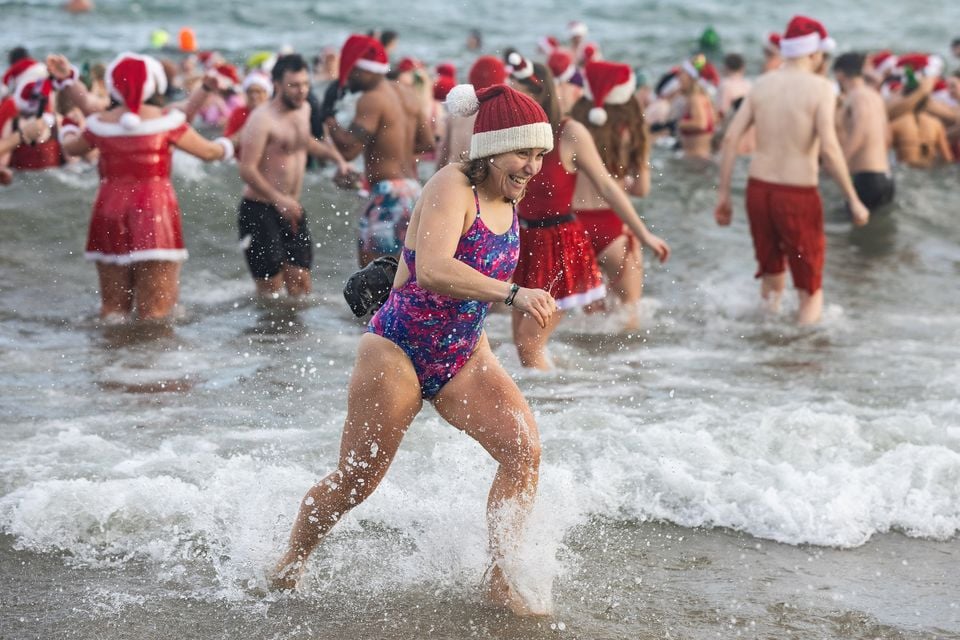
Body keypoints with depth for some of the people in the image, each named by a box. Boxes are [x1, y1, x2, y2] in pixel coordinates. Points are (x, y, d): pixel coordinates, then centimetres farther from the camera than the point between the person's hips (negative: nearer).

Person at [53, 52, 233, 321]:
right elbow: (207, 152, 3)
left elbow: (71, 148, 23)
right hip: (155, 209, -3)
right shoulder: (165, 120, -6)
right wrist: (225, 147, 26)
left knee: (112, 306, 14)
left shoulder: (100, 124, 3)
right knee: (155, 311, -2)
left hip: (110, 211, 3)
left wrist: (67, 132, 46)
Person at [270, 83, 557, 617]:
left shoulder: (506, 198, 3)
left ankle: (502, 581, -5)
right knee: (355, 483, 3)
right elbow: (432, 271, -39)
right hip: (398, 350, -7)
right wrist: (513, 293, -46)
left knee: (524, 448, -13)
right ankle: (289, 566, 29)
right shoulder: (451, 188, -22)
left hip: (462, 357, 7)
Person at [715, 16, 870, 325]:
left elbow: (730, 138, 1)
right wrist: (853, 200, -13)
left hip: (758, 188, 5)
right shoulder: (820, 88, -8)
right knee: (810, 289, 8)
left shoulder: (762, 84, 6)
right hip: (798, 195, -5)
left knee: (771, 276, 23)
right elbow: (829, 148, -19)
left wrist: (723, 193, 8)